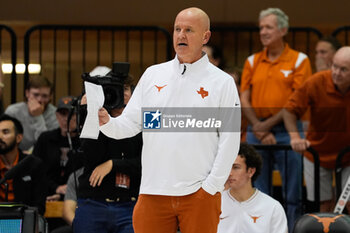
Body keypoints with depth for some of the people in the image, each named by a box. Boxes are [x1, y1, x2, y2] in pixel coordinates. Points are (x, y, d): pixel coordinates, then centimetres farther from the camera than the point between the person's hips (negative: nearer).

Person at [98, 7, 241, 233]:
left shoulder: (222, 82, 1)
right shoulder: (153, 75, 11)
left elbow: (230, 141, -2)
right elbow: (130, 123, 11)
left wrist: (211, 187, -8)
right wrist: (106, 122, -10)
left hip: (199, 192, -3)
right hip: (153, 191, 3)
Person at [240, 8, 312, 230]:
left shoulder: (299, 60, 1)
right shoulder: (252, 62, 12)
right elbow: (244, 99, 8)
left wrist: (269, 124, -12)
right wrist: (258, 127, -7)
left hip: (287, 131, -4)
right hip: (256, 134, 4)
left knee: (293, 193, 0)